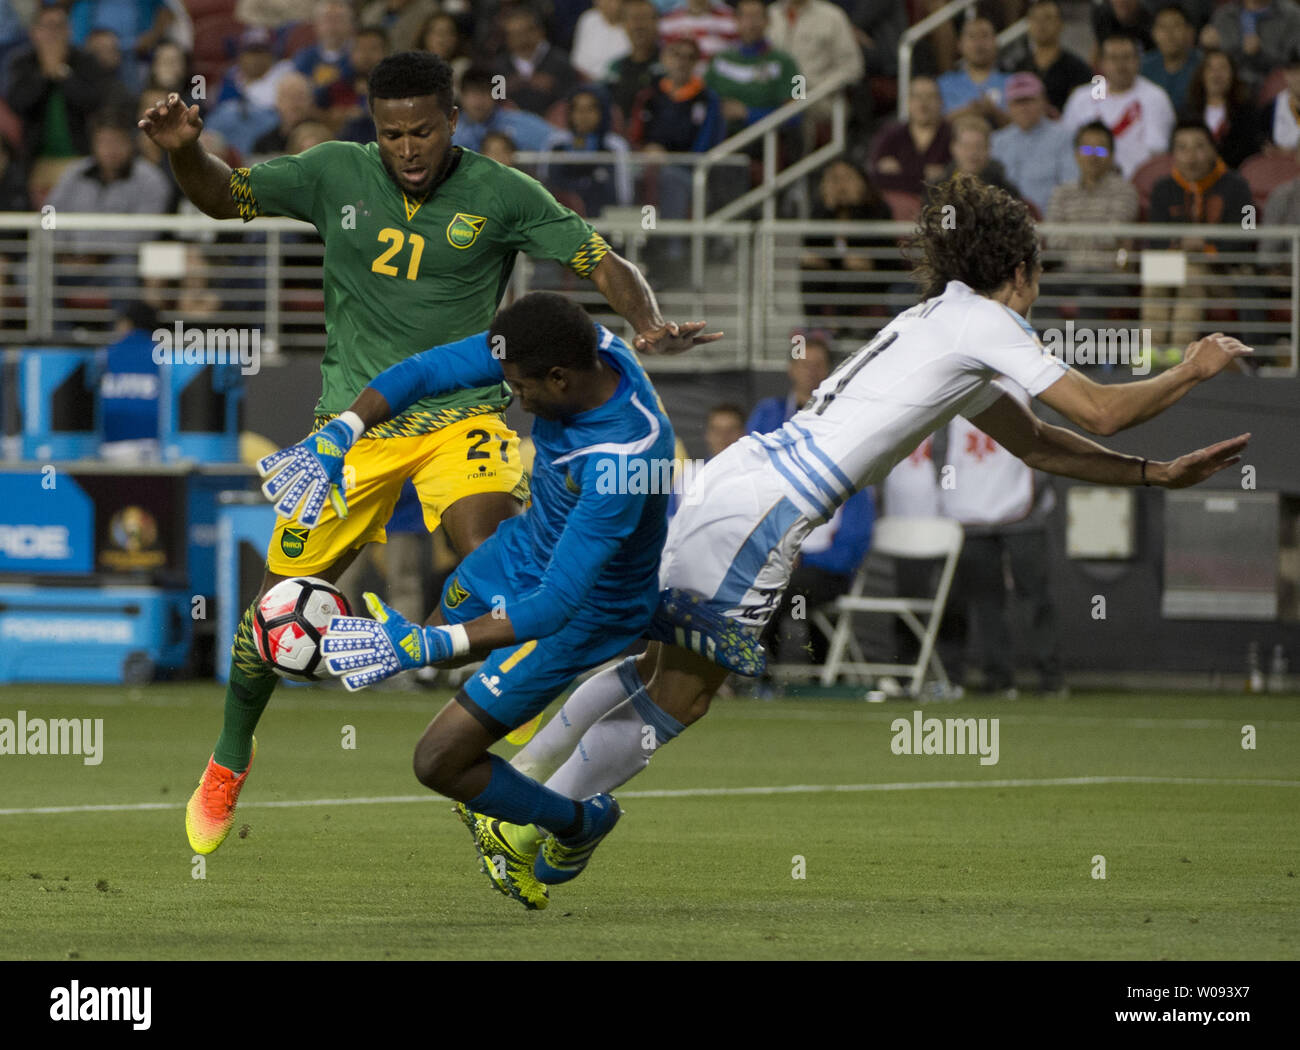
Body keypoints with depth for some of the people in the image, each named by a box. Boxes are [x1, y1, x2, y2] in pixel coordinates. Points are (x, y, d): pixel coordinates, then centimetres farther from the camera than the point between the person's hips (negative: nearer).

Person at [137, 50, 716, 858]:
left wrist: (649, 324, -28)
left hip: (463, 414, -2)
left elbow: (603, 263, -8)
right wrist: (184, 151, -15)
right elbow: (224, 198, 6)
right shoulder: (335, 176, -3)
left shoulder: (501, 195, -8)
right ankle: (231, 756, 32)